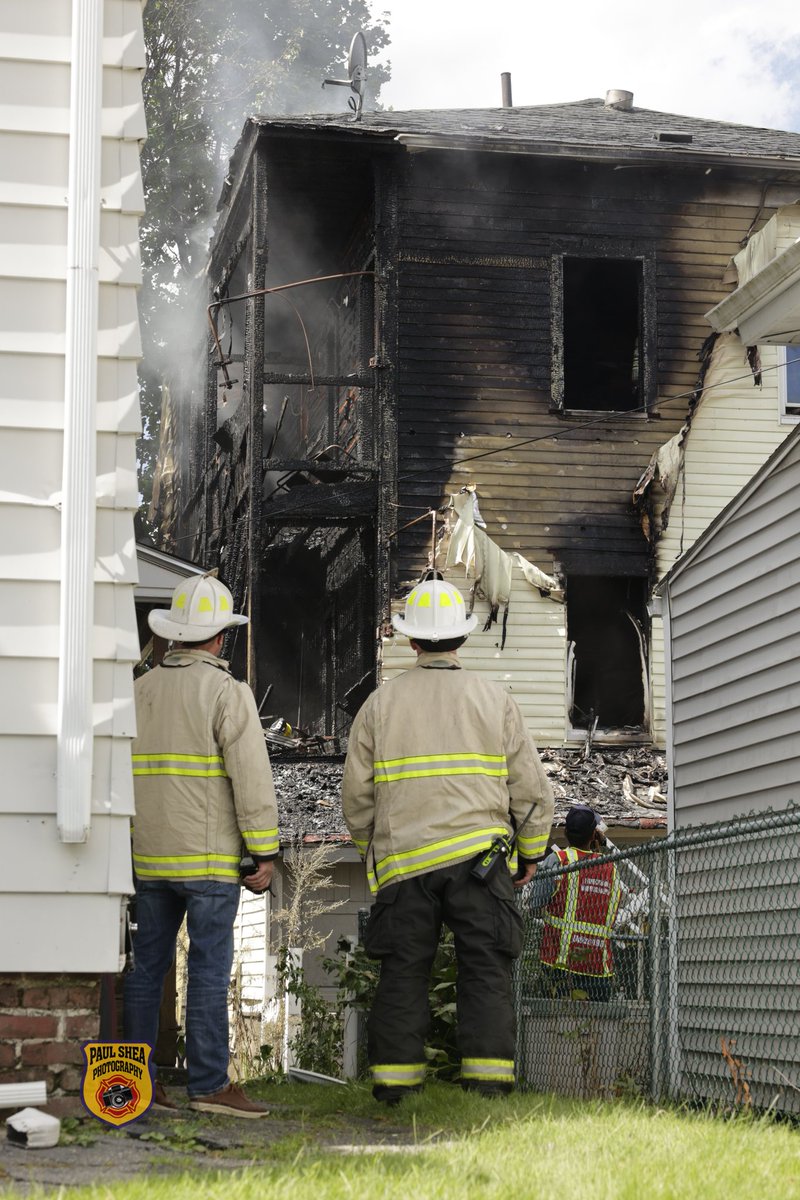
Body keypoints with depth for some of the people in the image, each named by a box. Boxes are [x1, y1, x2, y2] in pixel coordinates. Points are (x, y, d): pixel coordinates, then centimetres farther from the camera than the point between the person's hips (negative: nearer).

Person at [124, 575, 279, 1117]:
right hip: (209, 857, -6)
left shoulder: (139, 691, 10)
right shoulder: (228, 692, -8)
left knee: (148, 965, 11)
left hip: (150, 859, 6)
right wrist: (265, 853, -9)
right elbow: (253, 778, -13)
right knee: (210, 967, -5)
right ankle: (209, 1085, -5)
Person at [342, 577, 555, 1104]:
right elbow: (531, 788, 5)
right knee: (486, 968, 1)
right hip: (478, 855, -1)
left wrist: (373, 849, 22)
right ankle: (488, 1077, -4)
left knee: (403, 971, 7)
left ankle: (394, 1078, 7)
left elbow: (357, 794, 8)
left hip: (403, 858, 1)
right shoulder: (494, 699, 5)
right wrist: (531, 852, 17)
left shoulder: (380, 703, 7)